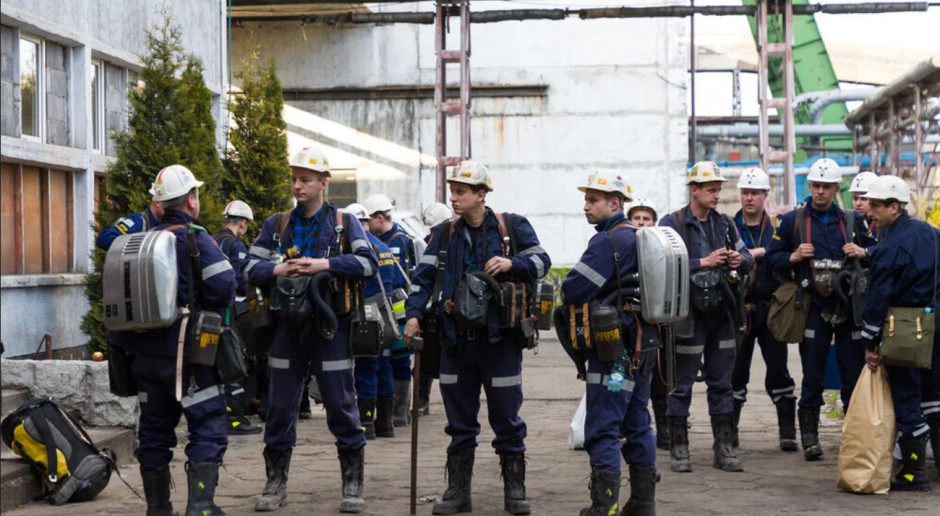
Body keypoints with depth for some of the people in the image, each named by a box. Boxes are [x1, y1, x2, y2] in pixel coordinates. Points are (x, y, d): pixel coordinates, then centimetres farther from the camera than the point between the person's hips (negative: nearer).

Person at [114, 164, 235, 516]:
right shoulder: (195, 239, -10)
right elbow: (223, 287, -21)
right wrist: (203, 306, -2)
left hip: (146, 352, 7)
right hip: (185, 354, -7)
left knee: (154, 430, 14)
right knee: (208, 428, -2)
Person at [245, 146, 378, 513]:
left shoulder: (343, 223, 2)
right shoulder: (276, 225, 10)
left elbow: (366, 263, -10)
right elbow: (252, 269, 5)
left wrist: (323, 264, -20)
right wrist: (281, 270, -15)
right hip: (287, 327, 3)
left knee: (341, 406, 0)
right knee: (280, 406, 7)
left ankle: (352, 485, 9)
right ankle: (276, 483, 18)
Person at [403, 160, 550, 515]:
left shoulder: (512, 226, 0)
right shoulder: (445, 234, 9)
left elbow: (542, 261, 0)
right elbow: (424, 276, 5)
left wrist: (512, 263, -19)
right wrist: (414, 314, -8)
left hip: (500, 338, -3)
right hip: (458, 339, 3)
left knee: (506, 417, 1)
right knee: (459, 421, 8)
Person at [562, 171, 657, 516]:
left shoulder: (607, 242, -16)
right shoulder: (642, 238, 14)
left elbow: (574, 290, -22)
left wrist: (567, 294, 1)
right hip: (643, 346, 9)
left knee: (602, 430, -7)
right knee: (637, 424, 14)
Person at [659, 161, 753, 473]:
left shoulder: (724, 224, 12)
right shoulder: (672, 224, -5)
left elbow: (748, 258, 16)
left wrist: (740, 260, -7)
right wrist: (704, 263, -19)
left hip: (720, 311, 6)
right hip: (688, 314, -5)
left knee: (722, 382, 9)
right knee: (682, 383, 0)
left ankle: (724, 448, 15)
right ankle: (678, 449, 8)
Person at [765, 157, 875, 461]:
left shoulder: (852, 220, 12)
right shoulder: (792, 220, 6)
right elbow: (772, 258, 8)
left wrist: (863, 252, -2)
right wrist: (793, 257, -11)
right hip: (813, 308, -2)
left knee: (855, 373, 2)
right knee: (813, 377, 1)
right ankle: (809, 439, 7)